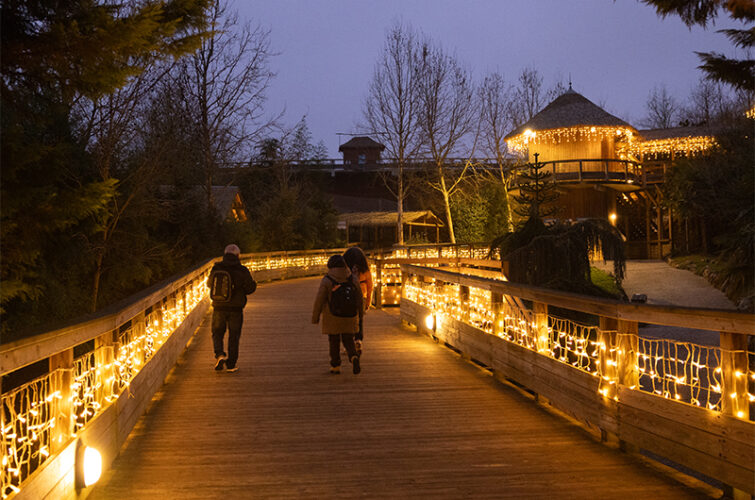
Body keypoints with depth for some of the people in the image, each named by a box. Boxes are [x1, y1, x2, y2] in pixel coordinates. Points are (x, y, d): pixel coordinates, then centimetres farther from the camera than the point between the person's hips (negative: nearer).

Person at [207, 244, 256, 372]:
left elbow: (210, 283, 12)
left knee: (217, 333, 18)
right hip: (235, 309, -1)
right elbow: (251, 287, -6)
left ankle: (219, 354, -5)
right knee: (234, 336, 10)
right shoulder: (242, 270, -10)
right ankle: (230, 364, 12)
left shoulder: (216, 268, -3)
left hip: (219, 308, 1)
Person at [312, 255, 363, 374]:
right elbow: (358, 297, 1)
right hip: (349, 315, 2)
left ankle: (335, 366, 16)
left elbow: (319, 300, -11)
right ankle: (354, 357, -17)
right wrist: (360, 312, 15)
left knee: (334, 340, 12)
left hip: (332, 316, -2)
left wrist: (315, 317, -2)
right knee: (348, 340, 9)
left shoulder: (326, 281, -11)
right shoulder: (351, 279, -2)